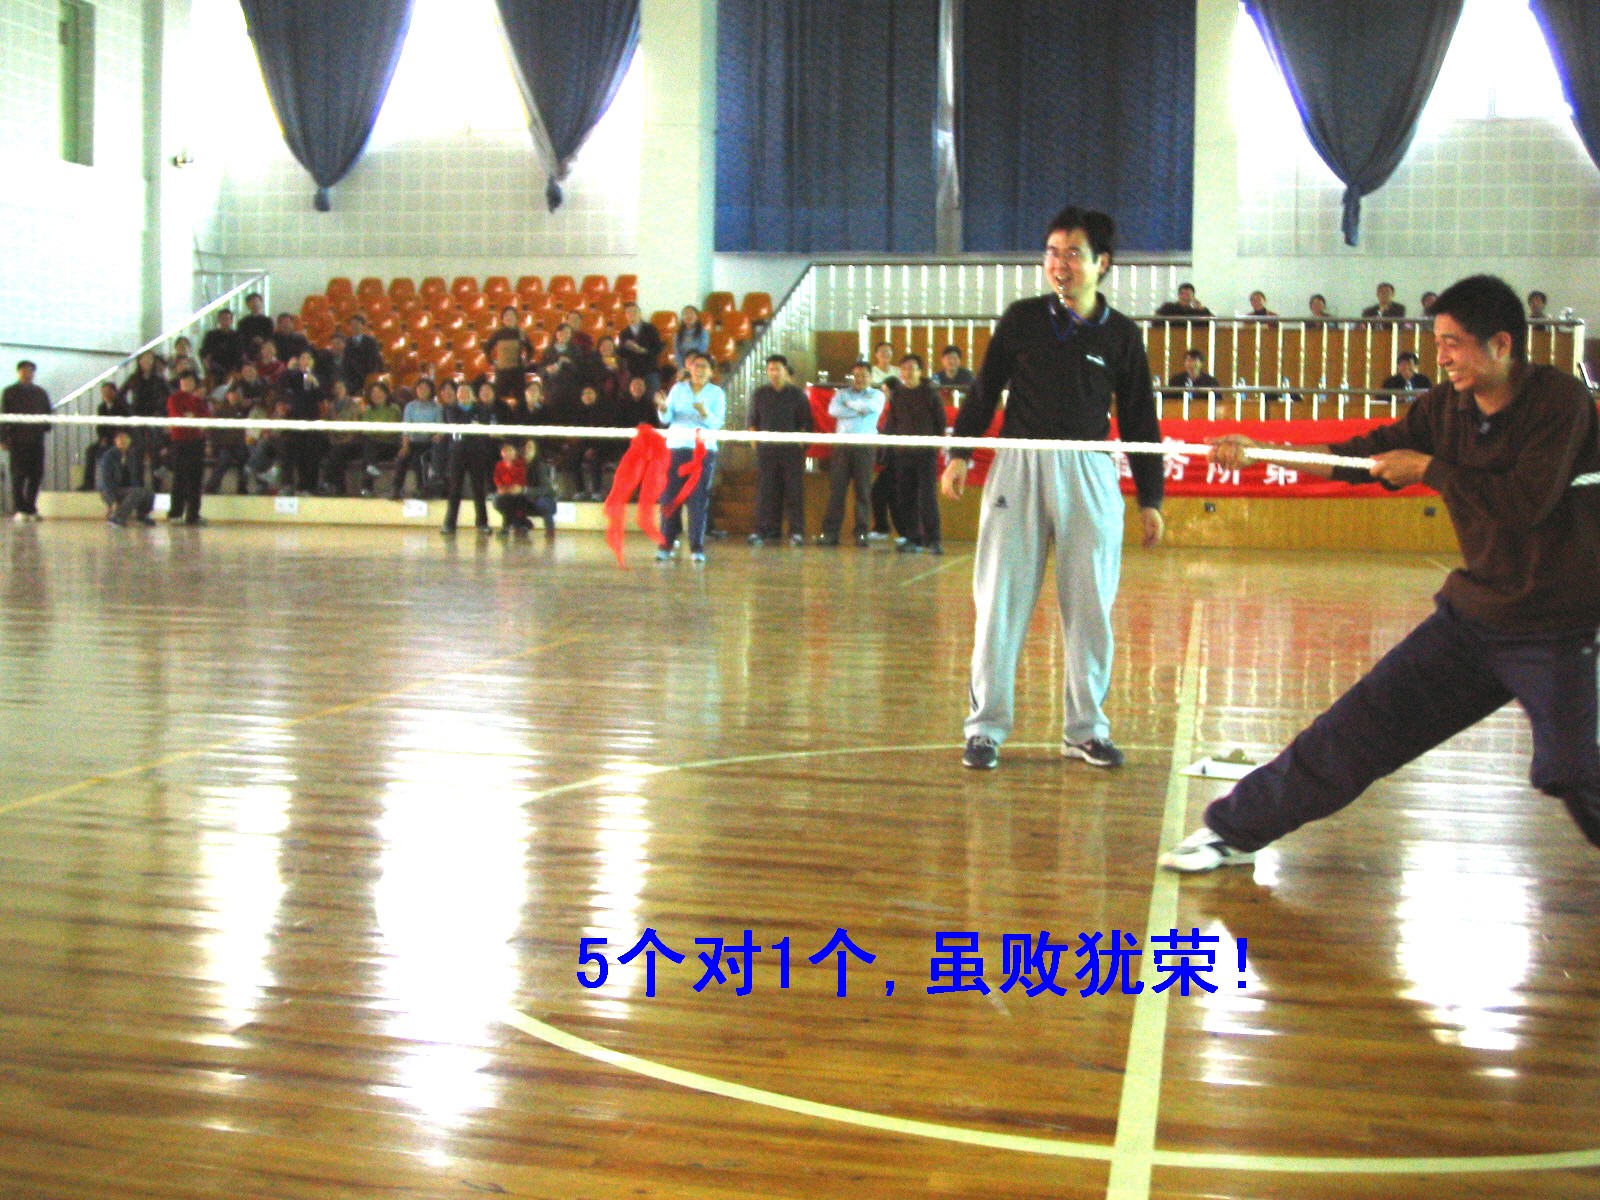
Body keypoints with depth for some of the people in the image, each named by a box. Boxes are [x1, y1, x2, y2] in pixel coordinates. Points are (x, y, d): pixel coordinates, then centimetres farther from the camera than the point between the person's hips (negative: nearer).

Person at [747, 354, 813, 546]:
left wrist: (801, 443, -4)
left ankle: (797, 532, -1)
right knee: (766, 491, 0)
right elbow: (753, 421, 15)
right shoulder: (759, 394, 12)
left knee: (794, 490, -3)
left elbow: (805, 423, 6)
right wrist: (754, 441, 5)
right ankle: (765, 530, 4)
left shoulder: (797, 394, 6)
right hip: (766, 449, 2)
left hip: (791, 448, -2)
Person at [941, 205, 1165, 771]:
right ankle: (986, 726, 6)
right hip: (1019, 466, -1)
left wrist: (1150, 499, 10)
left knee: (1090, 604, 3)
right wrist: (960, 453, 2)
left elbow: (1139, 421, 11)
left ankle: (1085, 729, 15)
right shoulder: (1021, 319, 5)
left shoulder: (1121, 335, 7)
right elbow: (985, 389, 11)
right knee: (1001, 598, -2)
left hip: (1089, 471, 1)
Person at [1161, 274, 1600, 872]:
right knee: (1359, 723, 3)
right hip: (1473, 614, 5)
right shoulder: (1447, 406, 2)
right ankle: (1234, 830, 9)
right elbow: (1365, 454, 7)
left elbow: (1528, 500, -25)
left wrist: (1428, 469, -16)